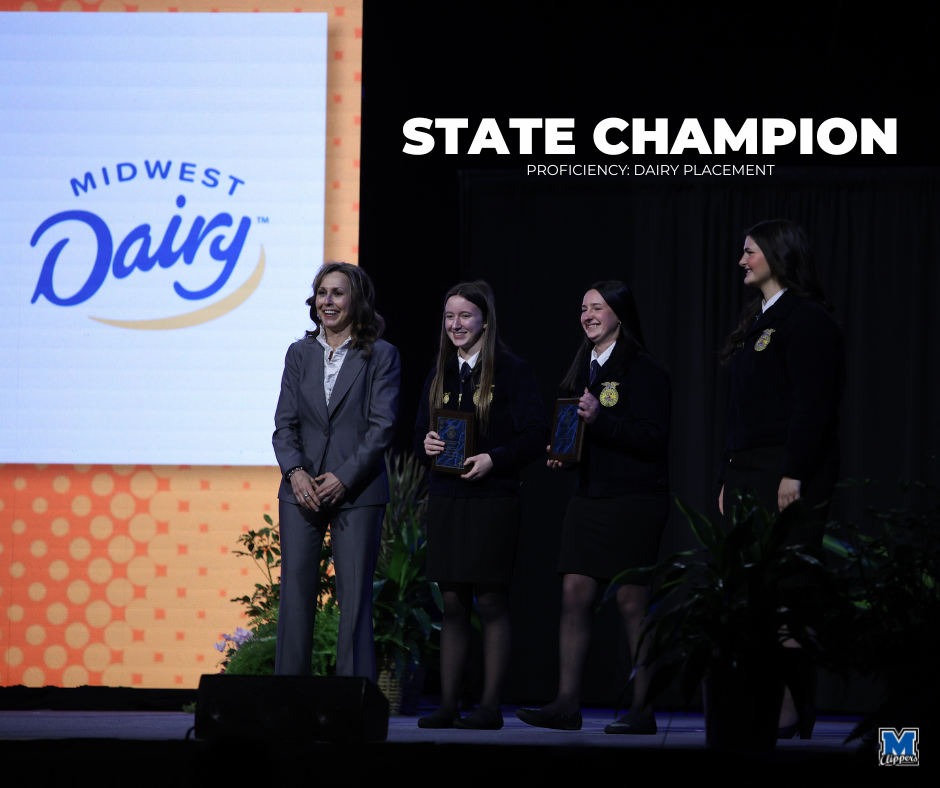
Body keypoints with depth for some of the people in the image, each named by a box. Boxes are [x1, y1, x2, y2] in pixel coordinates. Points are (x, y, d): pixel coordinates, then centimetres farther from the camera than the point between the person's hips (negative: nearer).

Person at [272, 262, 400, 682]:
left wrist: (344, 477, -13)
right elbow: (284, 423, 7)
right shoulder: (299, 353, 12)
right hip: (302, 489, 3)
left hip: (357, 491, -3)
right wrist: (295, 471, -10)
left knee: (355, 597, -3)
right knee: (295, 592, 0)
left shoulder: (381, 356, 2)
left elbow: (382, 426, -4)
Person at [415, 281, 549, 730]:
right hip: (445, 500, 5)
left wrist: (493, 459, -19)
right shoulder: (439, 376, 15)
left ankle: (490, 706, 0)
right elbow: (421, 433, 19)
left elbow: (535, 435, -7)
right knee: (453, 604, 6)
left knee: (491, 603, -3)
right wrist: (426, 445, -3)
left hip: (493, 499, -5)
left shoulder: (512, 372, -3)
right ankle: (447, 705, 7)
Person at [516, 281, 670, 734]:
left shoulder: (643, 370, -7)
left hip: (633, 500, -7)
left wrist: (599, 419, -23)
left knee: (631, 603, -5)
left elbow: (654, 437, -15)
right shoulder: (584, 370, 17)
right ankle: (567, 705, 1)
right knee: (574, 596, 0)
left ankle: (643, 710, 1)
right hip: (588, 497, 7)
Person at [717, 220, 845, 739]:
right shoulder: (759, 321, 21)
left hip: (790, 477, -9)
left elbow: (812, 404, -16)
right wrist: (728, 479, 18)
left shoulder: (807, 319, -8)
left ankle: (791, 710, -7)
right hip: (747, 473, 9)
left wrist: (795, 476, -21)